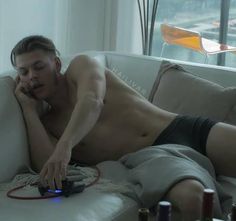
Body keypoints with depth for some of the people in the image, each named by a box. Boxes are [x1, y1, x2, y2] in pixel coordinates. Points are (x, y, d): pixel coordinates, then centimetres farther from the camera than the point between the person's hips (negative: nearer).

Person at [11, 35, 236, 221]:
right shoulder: (45, 124, 14)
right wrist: (29, 109, -1)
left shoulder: (81, 65, 11)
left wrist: (65, 145, -32)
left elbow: (92, 102, -14)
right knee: (189, 197, -37)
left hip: (187, 128, 1)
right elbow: (45, 167, -8)